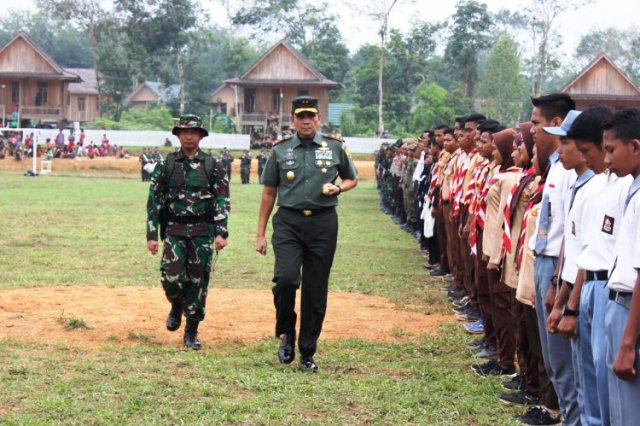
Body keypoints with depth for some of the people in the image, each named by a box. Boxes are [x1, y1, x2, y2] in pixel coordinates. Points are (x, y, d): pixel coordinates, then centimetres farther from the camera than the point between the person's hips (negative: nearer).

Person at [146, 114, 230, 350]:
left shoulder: (213, 166, 3)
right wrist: (152, 235, 0)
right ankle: (177, 306, 22)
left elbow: (222, 201, 1)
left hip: (202, 231, 0)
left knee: (198, 281, 1)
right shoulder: (166, 165, 5)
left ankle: (191, 332, 13)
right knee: (171, 277, -12)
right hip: (174, 230, 0)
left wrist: (221, 233, -10)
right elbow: (154, 200, 5)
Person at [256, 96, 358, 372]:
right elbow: (269, 193, 12)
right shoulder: (280, 150, 8)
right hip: (288, 222, -1)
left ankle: (308, 354, 14)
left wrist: (338, 187, -3)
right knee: (286, 278, -20)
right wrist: (260, 234, 9)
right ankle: (286, 334, 5)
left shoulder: (335, 147, 8)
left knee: (316, 291, 3)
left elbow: (352, 178, 21)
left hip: (323, 223, 1)